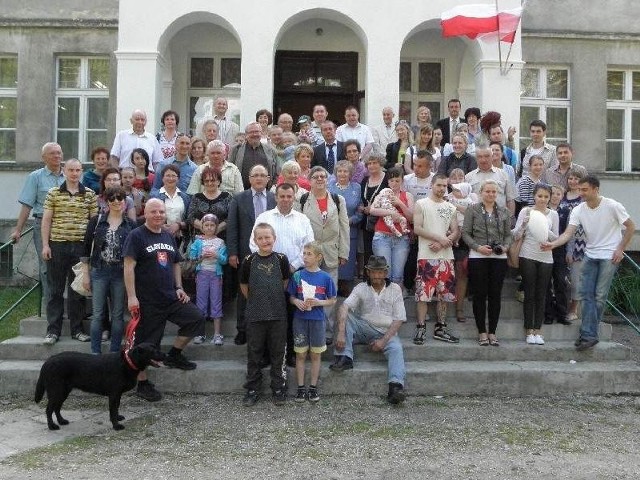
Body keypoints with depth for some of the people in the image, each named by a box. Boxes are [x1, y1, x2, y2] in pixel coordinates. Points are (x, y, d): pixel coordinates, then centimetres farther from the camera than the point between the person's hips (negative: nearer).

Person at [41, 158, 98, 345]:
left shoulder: (90, 194, 7)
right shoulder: (53, 193, 4)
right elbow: (46, 220, 3)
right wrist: (45, 245, -4)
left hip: (81, 246, 1)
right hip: (57, 246, -1)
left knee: (77, 290, 7)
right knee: (55, 290, 4)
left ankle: (77, 329, 15)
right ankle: (53, 330, 9)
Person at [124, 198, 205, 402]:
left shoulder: (169, 236, 14)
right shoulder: (136, 236, -8)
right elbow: (129, 266, -14)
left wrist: (179, 288, 9)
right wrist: (131, 296, -20)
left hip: (170, 297, 7)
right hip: (147, 301, -7)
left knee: (196, 318, -4)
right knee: (145, 344, 1)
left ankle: (174, 355, 13)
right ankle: (142, 384, 16)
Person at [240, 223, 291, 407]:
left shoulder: (281, 259, -2)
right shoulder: (249, 260, -3)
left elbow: (285, 282, 8)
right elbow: (244, 286, 8)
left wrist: (274, 299, 7)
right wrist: (255, 300, 9)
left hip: (278, 314, 0)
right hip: (255, 315, 0)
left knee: (278, 352, 7)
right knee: (254, 353, 8)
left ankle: (278, 389, 19)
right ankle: (252, 389, 19)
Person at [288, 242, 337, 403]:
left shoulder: (326, 278, -4)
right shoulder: (297, 276, 0)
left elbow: (332, 300, 2)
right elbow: (291, 297, 8)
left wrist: (318, 302, -15)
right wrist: (296, 302, -13)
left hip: (317, 320, -1)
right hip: (300, 319, 1)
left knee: (315, 355, 8)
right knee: (300, 354, 6)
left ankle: (313, 387, 18)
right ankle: (301, 388, 16)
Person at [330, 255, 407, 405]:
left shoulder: (395, 289, 5)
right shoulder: (361, 288, 3)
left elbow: (398, 319, 0)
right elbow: (344, 307, -15)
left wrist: (384, 340, -14)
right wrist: (341, 333, -32)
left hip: (387, 332, -1)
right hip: (364, 329, 1)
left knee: (396, 348, -32)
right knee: (346, 316, -22)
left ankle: (396, 387, -45)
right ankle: (345, 357, -30)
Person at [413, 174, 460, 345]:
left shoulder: (450, 208, 15)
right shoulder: (421, 204, 2)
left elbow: (456, 233, 9)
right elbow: (417, 229, -9)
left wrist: (442, 243, -10)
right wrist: (440, 238, -15)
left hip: (446, 256, 5)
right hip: (426, 256, -5)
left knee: (444, 293, 7)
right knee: (423, 293, -7)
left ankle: (440, 328, 15)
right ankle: (421, 328, -1)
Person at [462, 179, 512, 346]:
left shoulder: (504, 212, 12)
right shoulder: (472, 210, 3)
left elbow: (508, 234, 13)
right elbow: (465, 233, -1)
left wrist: (505, 246, -7)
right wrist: (478, 247, -14)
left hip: (499, 258, 3)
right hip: (478, 257, -2)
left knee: (495, 295, 4)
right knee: (480, 295, 1)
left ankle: (492, 332, 13)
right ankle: (482, 332, 10)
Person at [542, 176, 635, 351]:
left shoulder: (612, 206, -12)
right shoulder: (578, 210, -4)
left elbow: (631, 227, -2)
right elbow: (568, 233, -12)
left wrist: (620, 249, -6)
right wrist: (552, 244, -29)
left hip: (609, 256, -4)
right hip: (590, 255, 4)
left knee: (600, 296, -5)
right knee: (586, 294, -2)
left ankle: (588, 335, 0)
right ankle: (589, 334, 2)